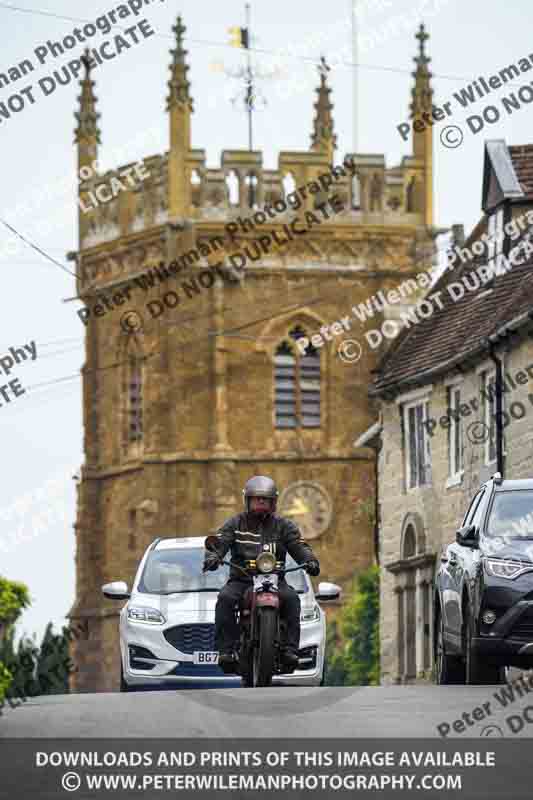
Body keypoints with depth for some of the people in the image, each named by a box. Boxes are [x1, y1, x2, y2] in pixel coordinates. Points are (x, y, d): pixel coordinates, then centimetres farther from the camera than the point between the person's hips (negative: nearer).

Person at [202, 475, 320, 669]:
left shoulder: (283, 526, 13)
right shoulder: (235, 524, 11)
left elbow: (299, 546, 1)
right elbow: (219, 542, -3)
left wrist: (310, 560, -22)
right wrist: (212, 557, -27)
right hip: (241, 579, 0)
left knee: (291, 598, -29)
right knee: (225, 598, -30)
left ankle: (290, 648, -30)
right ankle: (226, 649, -31)